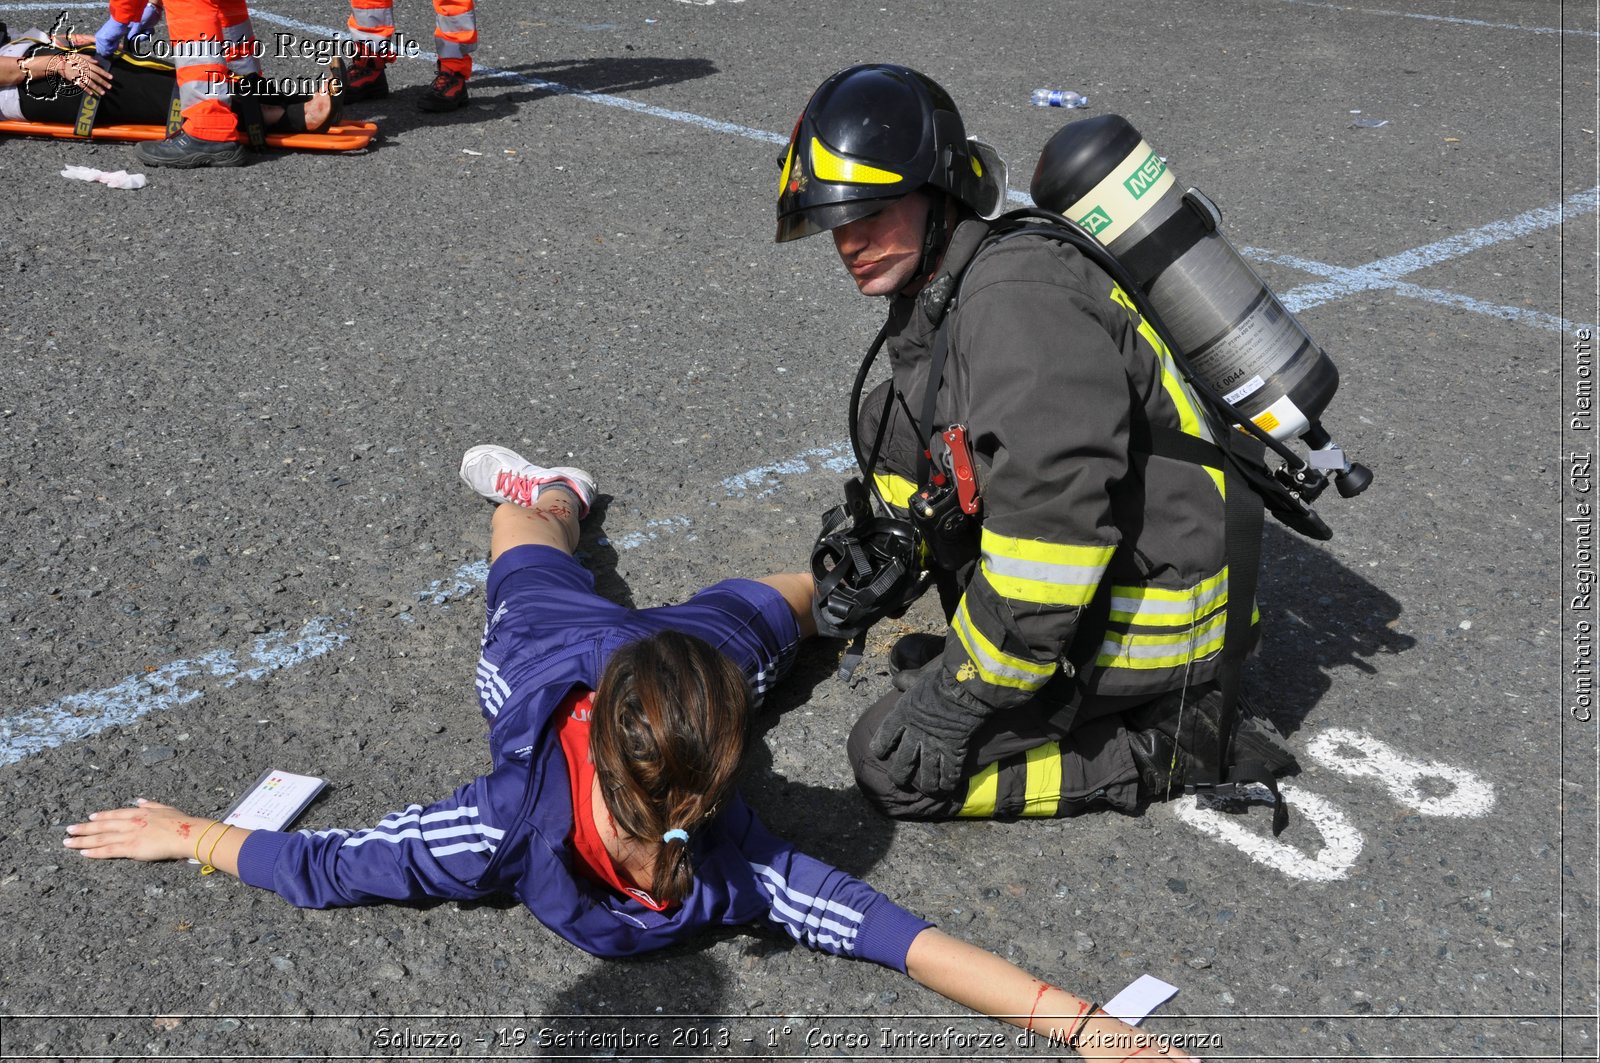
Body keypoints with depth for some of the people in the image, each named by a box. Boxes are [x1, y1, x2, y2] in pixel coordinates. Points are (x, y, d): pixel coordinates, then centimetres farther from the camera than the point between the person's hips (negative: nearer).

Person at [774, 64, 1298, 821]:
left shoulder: (1016, 304, -26)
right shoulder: (935, 296, 7)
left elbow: (1055, 523, -31)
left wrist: (958, 697, -23)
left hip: (1146, 614, -10)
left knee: (894, 764, -10)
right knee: (888, 422, 9)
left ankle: (1169, 747, -2)